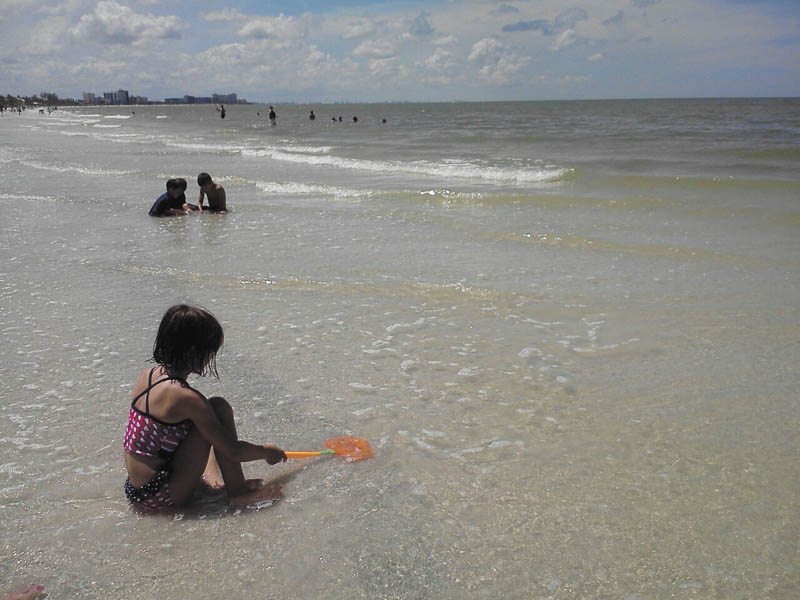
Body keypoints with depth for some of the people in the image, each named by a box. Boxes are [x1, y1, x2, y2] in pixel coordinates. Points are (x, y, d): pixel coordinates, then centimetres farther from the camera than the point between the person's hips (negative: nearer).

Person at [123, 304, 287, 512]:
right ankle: (237, 491, -3)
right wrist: (268, 452, 1)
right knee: (219, 407, -9)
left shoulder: (147, 375, 3)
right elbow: (233, 451, -18)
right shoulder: (185, 397, -22)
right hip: (161, 499, -9)